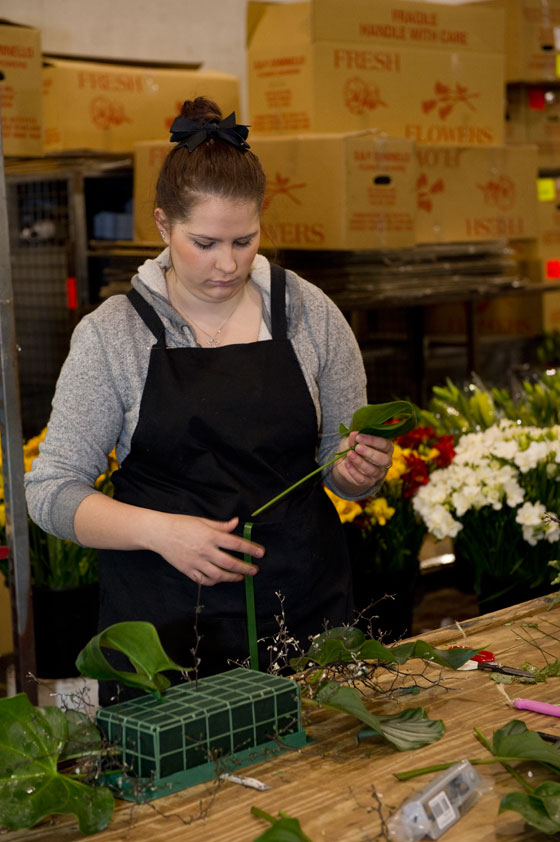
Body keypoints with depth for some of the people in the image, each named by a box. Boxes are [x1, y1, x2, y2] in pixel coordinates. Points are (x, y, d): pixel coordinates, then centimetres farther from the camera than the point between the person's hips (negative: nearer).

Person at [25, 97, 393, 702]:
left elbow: (341, 462, 11)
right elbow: (51, 491, -5)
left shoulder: (309, 313, 2)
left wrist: (362, 469, -13)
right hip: (165, 623, -1)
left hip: (303, 607, 2)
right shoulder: (110, 334, -4)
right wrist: (160, 530, -21)